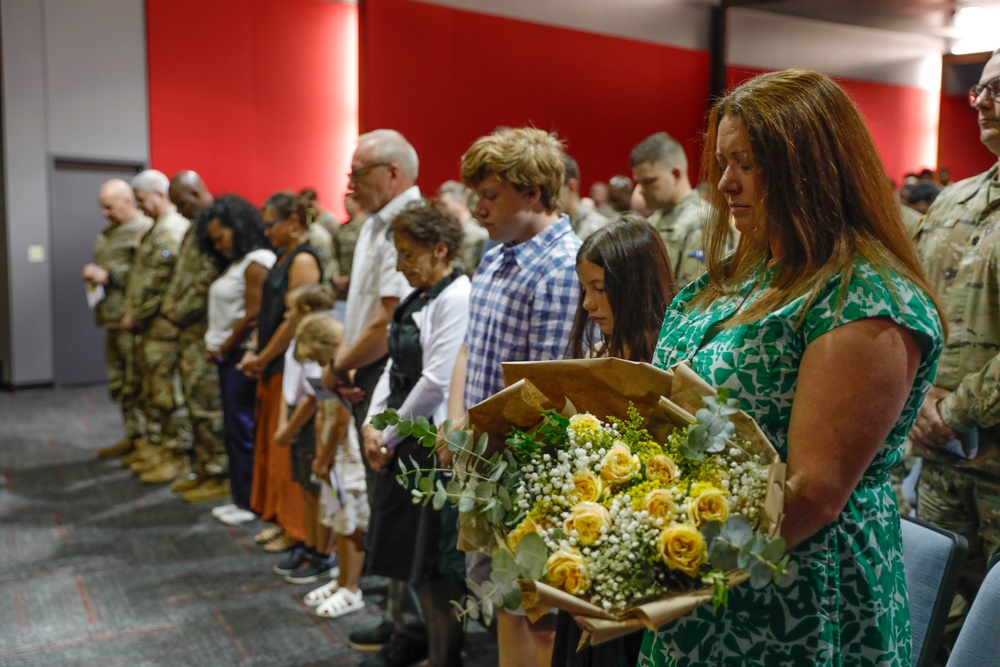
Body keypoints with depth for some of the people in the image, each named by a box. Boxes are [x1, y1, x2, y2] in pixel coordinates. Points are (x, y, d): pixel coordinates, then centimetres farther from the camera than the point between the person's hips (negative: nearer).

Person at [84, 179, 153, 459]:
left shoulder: (145, 230, -11)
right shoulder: (107, 234, 20)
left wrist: (108, 276, -17)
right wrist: (93, 274, 9)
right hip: (112, 317, 10)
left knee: (136, 382, -5)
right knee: (118, 382, 14)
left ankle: (144, 438, 6)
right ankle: (132, 436, 25)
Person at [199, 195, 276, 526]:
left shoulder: (256, 263, -13)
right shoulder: (235, 263, 17)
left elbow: (252, 316, -18)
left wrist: (223, 348, -8)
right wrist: (216, 348, 4)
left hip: (241, 355, -9)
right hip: (227, 356, 9)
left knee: (242, 429, -3)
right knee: (233, 429, 13)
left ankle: (247, 502, 7)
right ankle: (239, 497, 22)